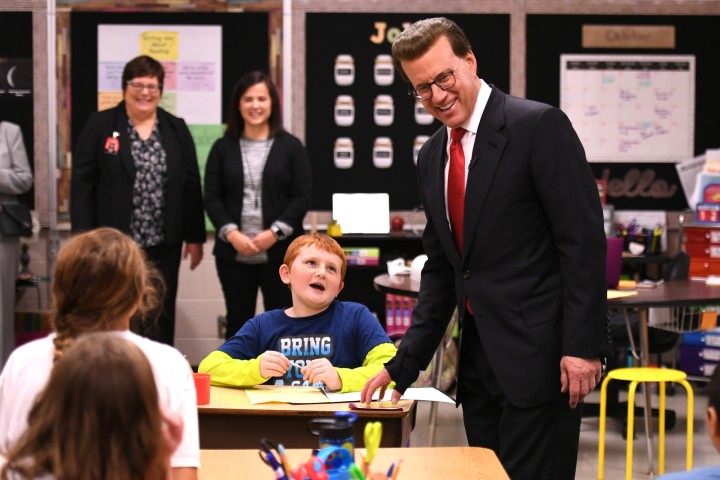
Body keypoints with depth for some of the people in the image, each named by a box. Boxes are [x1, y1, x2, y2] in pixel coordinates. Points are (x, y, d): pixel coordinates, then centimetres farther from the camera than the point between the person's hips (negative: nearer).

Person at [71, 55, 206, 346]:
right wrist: (84, 237, -9)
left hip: (163, 245, 2)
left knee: (160, 319, 7)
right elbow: (82, 184, -2)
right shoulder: (100, 126, 0)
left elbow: (191, 186, 9)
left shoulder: (176, 129, 9)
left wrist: (195, 237, 6)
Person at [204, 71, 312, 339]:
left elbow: (302, 197, -1)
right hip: (233, 252, 1)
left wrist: (275, 233, -12)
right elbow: (212, 198, 4)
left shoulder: (291, 146, 4)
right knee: (238, 323, 8)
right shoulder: (223, 148, 8)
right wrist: (231, 234, -11)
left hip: (280, 252, -1)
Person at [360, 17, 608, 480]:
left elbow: (584, 241, -13)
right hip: (479, 359, 7)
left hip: (537, 351, -7)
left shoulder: (539, 126, -10)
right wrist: (403, 366, 10)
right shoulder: (432, 157, 12)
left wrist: (583, 346, -17)